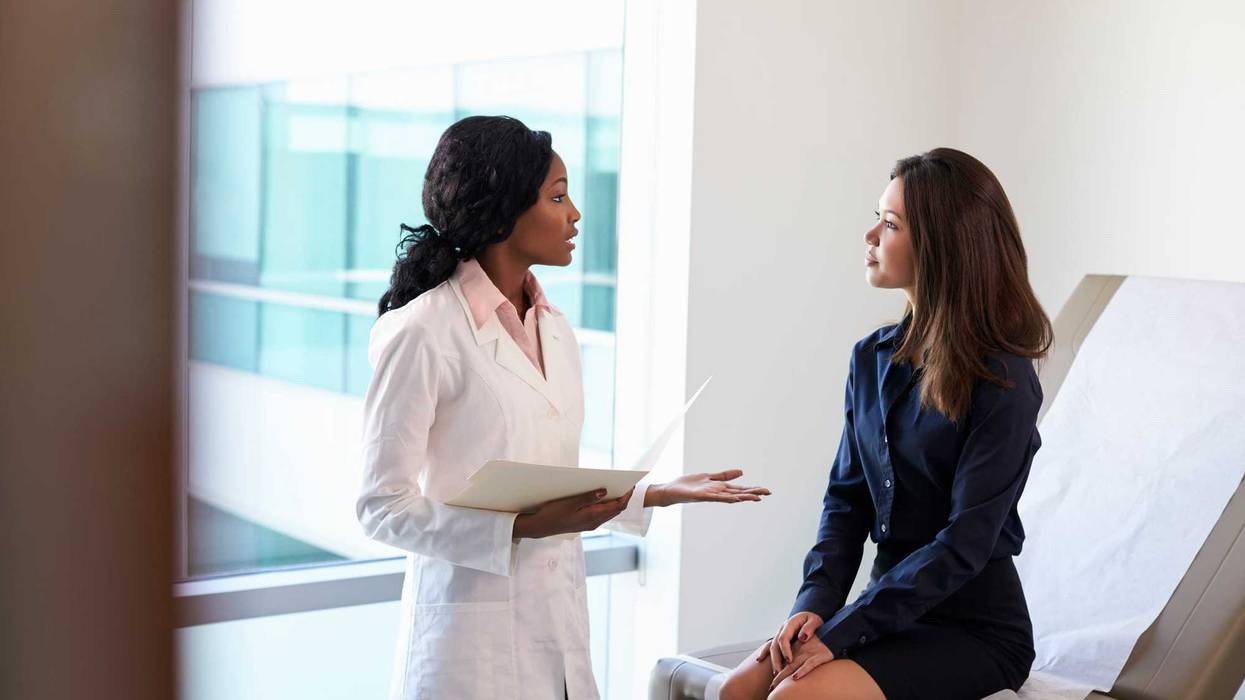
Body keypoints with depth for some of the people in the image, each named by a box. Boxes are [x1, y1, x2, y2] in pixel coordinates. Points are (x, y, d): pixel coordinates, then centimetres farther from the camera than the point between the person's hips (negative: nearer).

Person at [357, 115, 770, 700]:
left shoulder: (554, 328, 9)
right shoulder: (420, 333, -13)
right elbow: (383, 506, -13)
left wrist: (661, 494, 6)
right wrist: (522, 527, -22)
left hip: (560, 625, 7)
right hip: (475, 634, -6)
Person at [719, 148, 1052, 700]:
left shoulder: (1002, 380, -15)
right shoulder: (872, 359, 6)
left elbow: (967, 541, -19)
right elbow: (846, 498, 8)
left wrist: (842, 631, -20)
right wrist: (815, 602, -9)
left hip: (976, 628, -6)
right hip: (893, 608, 6)